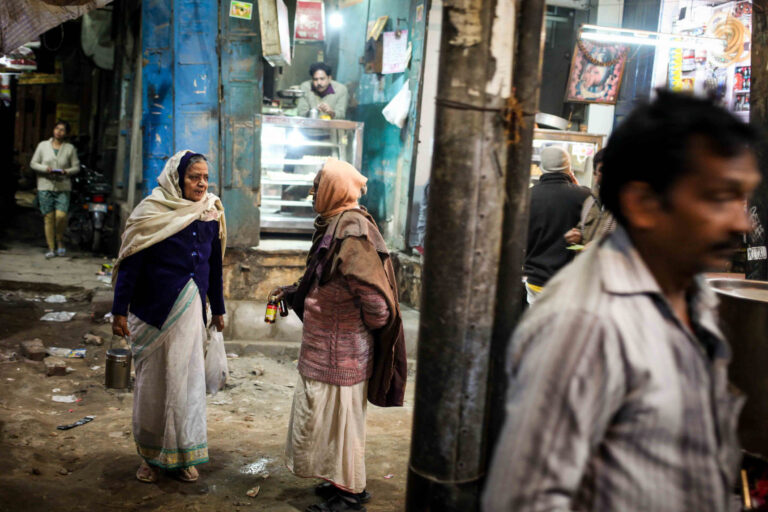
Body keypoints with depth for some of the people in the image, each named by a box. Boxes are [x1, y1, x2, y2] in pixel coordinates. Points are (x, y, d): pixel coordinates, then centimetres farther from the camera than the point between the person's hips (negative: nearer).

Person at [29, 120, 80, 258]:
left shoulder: (70, 148, 7)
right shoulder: (43, 145, 9)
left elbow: (76, 167, 8)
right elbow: (33, 163, 9)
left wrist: (66, 171, -12)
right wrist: (45, 169, -9)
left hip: (63, 187, -1)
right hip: (45, 186, 1)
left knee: (61, 215, -16)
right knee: (48, 218, -1)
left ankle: (60, 241, 9)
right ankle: (51, 248, 8)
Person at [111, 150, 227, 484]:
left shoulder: (211, 215, 4)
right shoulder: (152, 213, -9)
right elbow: (130, 263, -8)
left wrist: (218, 309, 16)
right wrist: (120, 310, -11)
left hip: (191, 311, 4)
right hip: (154, 313, -4)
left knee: (189, 380, 8)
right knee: (153, 382, 7)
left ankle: (182, 455, 21)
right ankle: (150, 455, 23)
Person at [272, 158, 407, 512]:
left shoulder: (352, 230, -22)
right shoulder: (334, 226, 10)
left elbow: (373, 297, -25)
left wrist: (369, 325, -9)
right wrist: (291, 293, 18)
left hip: (341, 348, -10)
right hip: (326, 345, 10)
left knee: (340, 416, 3)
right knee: (327, 414, 20)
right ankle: (341, 482, 36)